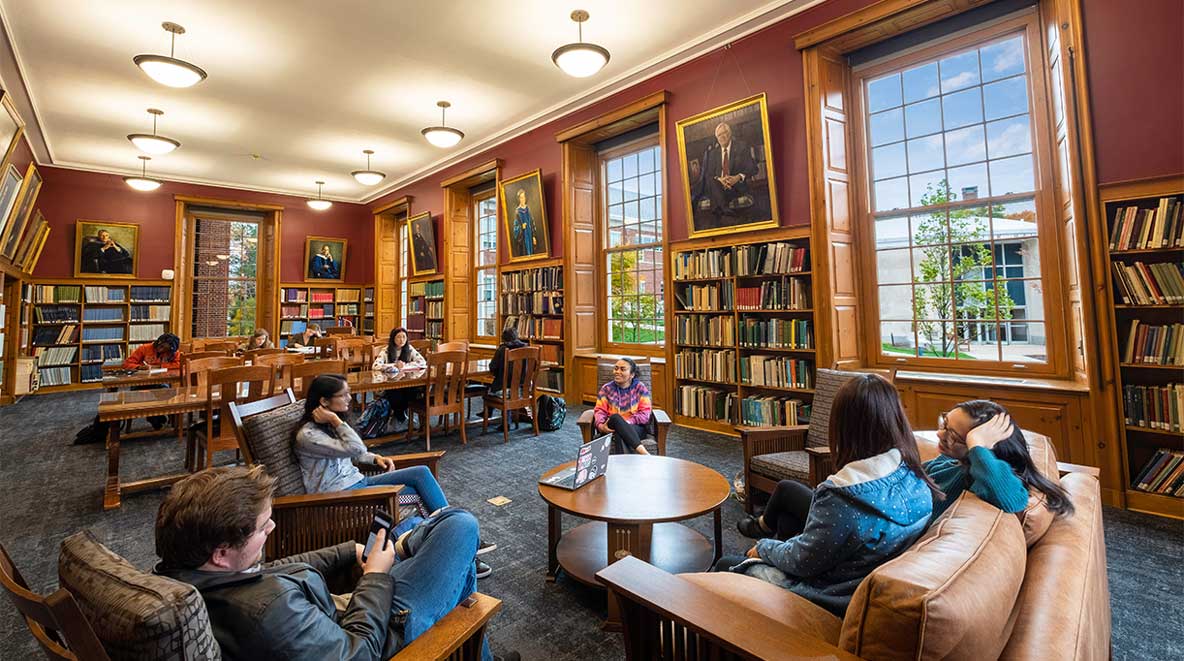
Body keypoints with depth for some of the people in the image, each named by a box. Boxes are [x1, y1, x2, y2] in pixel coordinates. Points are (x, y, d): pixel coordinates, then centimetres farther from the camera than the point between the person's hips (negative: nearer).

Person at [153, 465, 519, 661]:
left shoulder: (179, 574, -13)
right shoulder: (267, 609, -41)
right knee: (460, 524, -5)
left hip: (328, 615, 9)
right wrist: (376, 576, -15)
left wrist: (350, 552, -2)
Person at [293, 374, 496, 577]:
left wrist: (375, 458, 7)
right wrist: (335, 420, -22)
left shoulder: (329, 425, 9)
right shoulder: (307, 435, -17)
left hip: (357, 481, 8)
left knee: (421, 473, -11)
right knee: (420, 493, -17)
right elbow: (355, 448, -28)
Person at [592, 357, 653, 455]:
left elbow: (645, 415, -2)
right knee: (615, 417, -36)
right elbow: (599, 411, 5)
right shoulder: (606, 388, 12)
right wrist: (600, 425, -19)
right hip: (612, 428, 1)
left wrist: (626, 422, -18)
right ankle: (643, 452, -46)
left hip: (635, 427, -1)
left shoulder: (640, 388, 7)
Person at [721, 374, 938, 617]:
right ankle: (764, 525, 48)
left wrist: (763, 548, -3)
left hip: (832, 596, -6)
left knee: (726, 566, 13)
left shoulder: (842, 496, -38)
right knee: (786, 489, 19)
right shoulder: (916, 479, -15)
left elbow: (802, 562, -24)